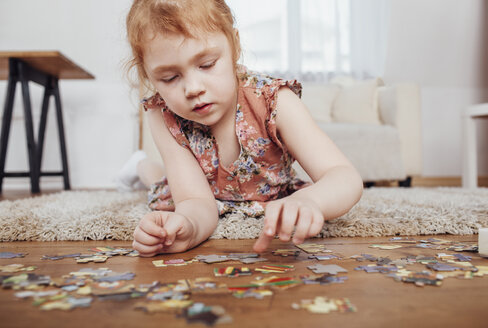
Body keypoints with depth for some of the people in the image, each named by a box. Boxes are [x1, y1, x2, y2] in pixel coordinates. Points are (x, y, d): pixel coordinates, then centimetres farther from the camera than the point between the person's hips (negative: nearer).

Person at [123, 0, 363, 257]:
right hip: (214, 202, 1)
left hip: (273, 200, 0)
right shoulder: (163, 117, -33)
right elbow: (196, 200, -36)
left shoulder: (273, 101, -37)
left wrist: (306, 201, -67)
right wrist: (188, 226, -61)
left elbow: (345, 177, -43)